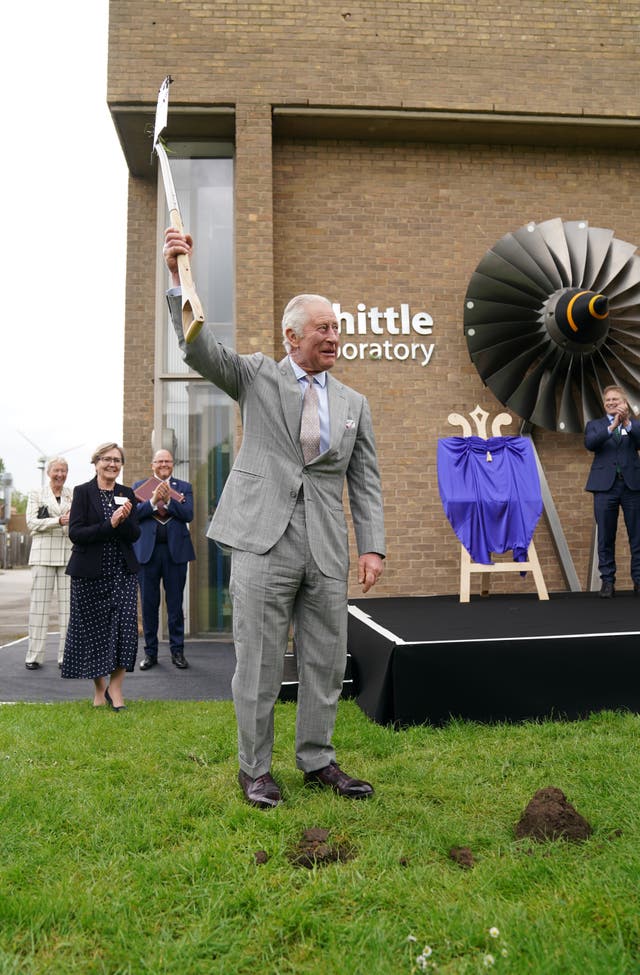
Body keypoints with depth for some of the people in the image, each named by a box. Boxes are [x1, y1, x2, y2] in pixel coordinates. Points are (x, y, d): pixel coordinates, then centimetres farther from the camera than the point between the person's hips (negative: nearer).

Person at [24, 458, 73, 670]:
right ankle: (34, 655, 5)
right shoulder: (36, 494, 9)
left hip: (69, 553, 1)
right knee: (39, 602, -2)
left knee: (68, 603, -1)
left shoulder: (73, 496, 13)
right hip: (43, 552, -1)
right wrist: (59, 521, -13)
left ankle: (66, 655, 4)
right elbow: (31, 523, -1)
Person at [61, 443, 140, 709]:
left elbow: (134, 535, 4)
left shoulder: (127, 494, 8)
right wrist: (109, 524, -18)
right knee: (93, 628, 6)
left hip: (123, 572, 3)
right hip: (90, 573, -2)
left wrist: (125, 519, -16)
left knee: (124, 626, -6)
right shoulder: (82, 492, -1)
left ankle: (115, 687, 6)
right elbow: (75, 533, -10)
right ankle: (99, 687, 23)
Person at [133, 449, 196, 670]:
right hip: (147, 550, 1)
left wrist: (168, 500, -18)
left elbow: (188, 514, -6)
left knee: (175, 603, 5)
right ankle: (150, 652, 17)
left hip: (175, 551, 0)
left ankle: (177, 651, 15)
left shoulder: (183, 487, 8)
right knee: (148, 604, 7)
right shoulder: (139, 486, 10)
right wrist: (153, 501, -17)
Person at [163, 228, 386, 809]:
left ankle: (317, 760, 28)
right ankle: (255, 769, 20)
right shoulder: (257, 376, 8)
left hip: (327, 549, 4)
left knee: (326, 661, 10)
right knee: (259, 662, 3)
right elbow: (199, 348, -5)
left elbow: (365, 481, 11)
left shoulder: (353, 403, 15)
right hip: (263, 541, -3)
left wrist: (373, 546, 1)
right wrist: (179, 278, -17)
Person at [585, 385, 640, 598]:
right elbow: (589, 443, -8)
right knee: (605, 537, 1)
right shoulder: (595, 425, 13)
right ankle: (607, 581, 7)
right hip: (605, 485, 0)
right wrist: (612, 426, -17)